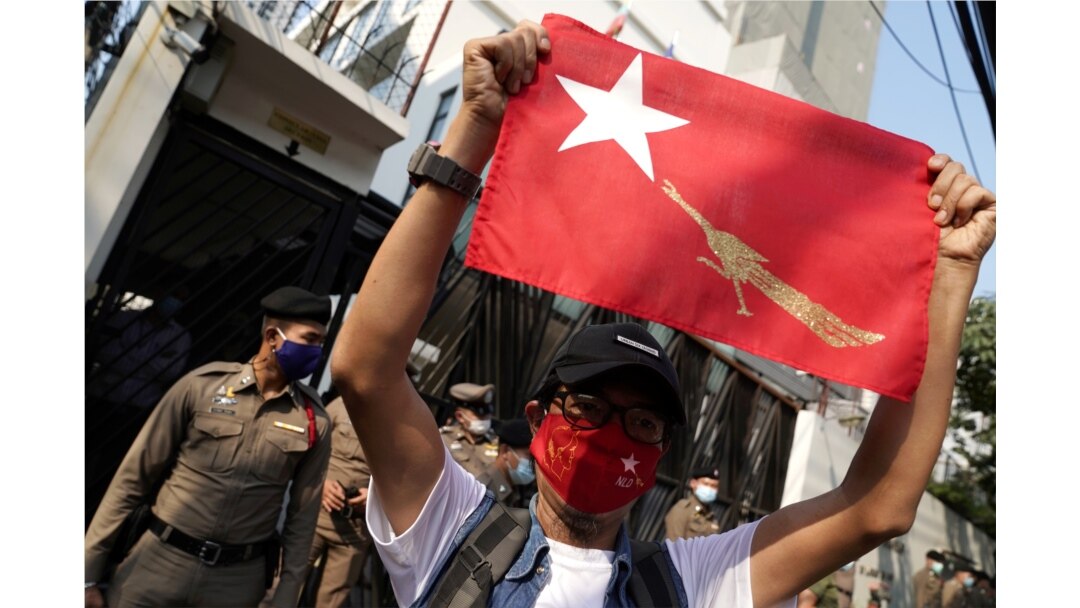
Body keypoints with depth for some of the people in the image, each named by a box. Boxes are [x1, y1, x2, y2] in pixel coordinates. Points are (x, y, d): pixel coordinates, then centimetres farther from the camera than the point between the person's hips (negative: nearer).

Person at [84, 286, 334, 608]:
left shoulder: (315, 421, -5)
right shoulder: (202, 385, -8)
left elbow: (302, 517, 1)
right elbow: (135, 475, -2)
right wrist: (90, 568, -1)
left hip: (237, 582, 1)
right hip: (158, 563, 0)